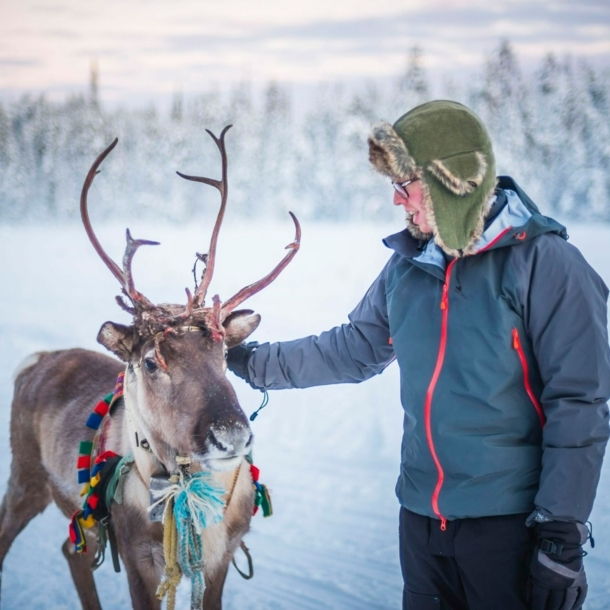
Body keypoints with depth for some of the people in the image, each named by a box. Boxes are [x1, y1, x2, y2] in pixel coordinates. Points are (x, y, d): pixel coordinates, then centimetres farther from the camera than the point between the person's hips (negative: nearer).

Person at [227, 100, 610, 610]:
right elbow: (351, 351, 20)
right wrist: (255, 363, 17)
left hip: (511, 524, -5)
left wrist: (563, 538, -15)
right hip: (422, 518, 6)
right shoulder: (406, 268, 5)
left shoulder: (544, 263, -12)